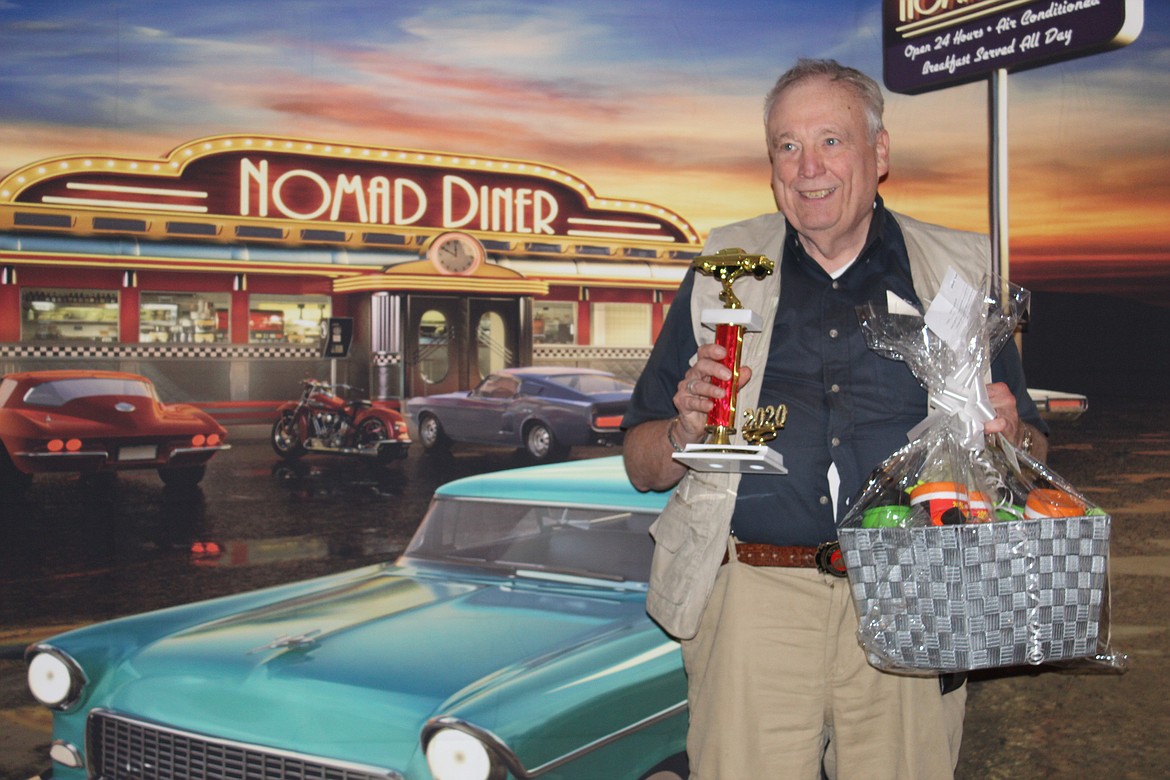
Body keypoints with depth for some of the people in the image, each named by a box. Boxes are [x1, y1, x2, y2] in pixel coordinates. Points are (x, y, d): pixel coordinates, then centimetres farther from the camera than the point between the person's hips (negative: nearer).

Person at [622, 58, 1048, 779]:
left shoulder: (960, 274, 10)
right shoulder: (723, 275, 11)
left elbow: (1032, 456, 14)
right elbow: (641, 467, 11)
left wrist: (1009, 438, -9)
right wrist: (686, 430, -11)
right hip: (755, 601, 0)